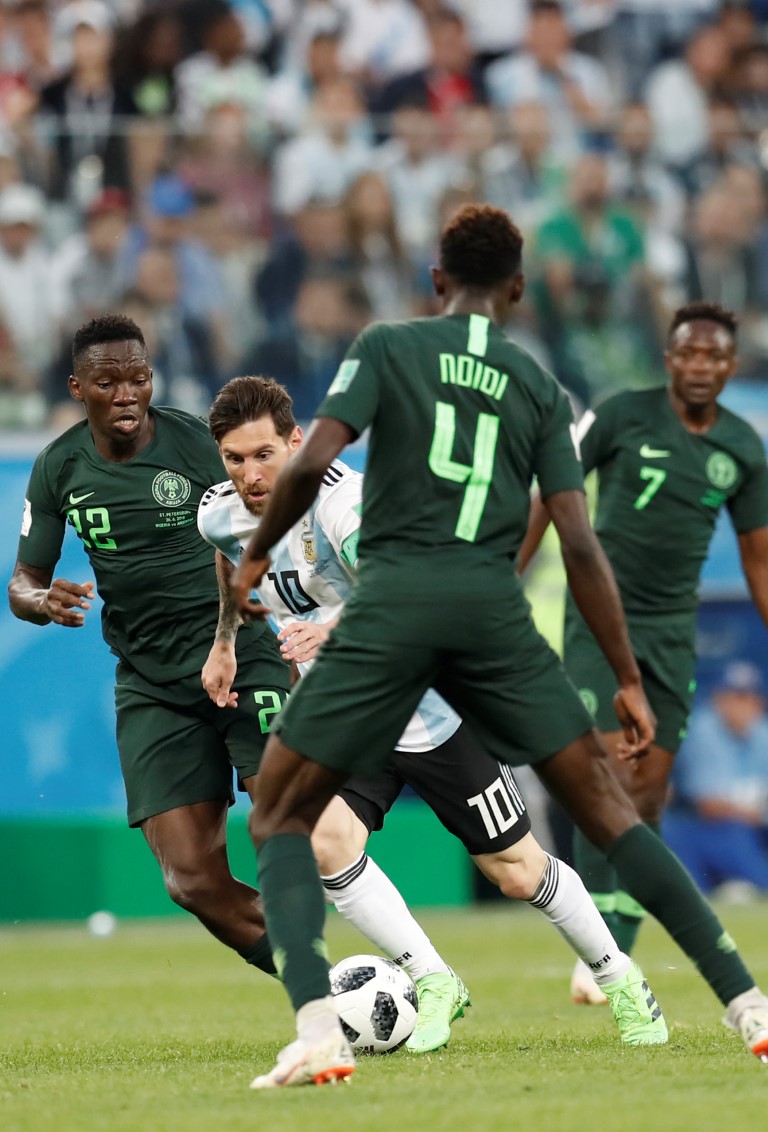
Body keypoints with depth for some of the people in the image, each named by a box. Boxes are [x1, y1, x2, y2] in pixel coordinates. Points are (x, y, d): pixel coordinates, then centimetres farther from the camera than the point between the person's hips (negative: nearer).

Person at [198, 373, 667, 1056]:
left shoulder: (344, 502, -27)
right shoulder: (221, 515, -6)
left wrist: (339, 629, -59)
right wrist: (225, 643, 23)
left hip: (430, 708, -5)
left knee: (516, 871, 3)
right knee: (325, 840, -24)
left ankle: (616, 979, 28)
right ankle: (434, 985, -8)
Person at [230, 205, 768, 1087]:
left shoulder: (387, 346, 9)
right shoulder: (538, 390, 15)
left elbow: (311, 460, -6)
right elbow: (579, 544, 8)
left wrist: (253, 559, 10)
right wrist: (629, 680, 12)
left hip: (391, 600, -2)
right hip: (493, 608, 2)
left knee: (278, 816, 8)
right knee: (604, 806, 11)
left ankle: (316, 1022, -14)